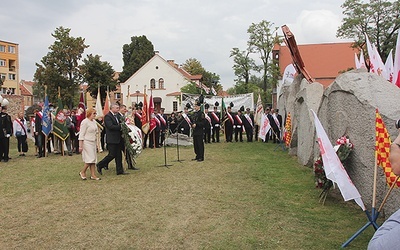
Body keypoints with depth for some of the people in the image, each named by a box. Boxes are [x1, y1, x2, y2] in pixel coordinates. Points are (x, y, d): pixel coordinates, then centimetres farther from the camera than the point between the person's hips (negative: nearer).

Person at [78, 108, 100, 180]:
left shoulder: (94, 121, 11)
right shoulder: (85, 122, -13)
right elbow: (81, 135, -14)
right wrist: (80, 146, -17)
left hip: (93, 142, 8)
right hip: (87, 142, -8)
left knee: (93, 159, 6)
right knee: (91, 158, -10)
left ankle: (93, 175, 10)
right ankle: (82, 172, 8)